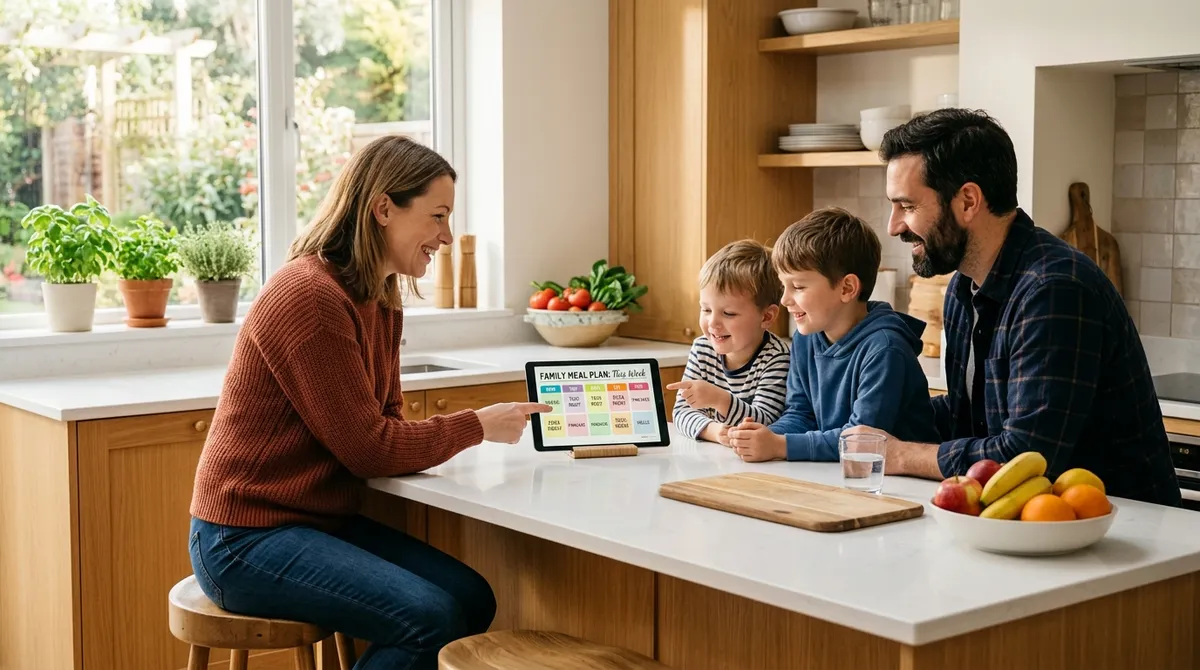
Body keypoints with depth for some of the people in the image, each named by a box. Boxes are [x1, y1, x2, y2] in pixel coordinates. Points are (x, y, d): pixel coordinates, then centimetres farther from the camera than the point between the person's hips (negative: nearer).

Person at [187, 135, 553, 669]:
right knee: (429, 620, -22)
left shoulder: (381, 300, 11)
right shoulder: (309, 296, -19)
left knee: (471, 599, -5)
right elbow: (368, 448, -18)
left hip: (321, 521, 9)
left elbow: (385, 424, 8)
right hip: (246, 539, -9)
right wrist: (476, 426, -9)